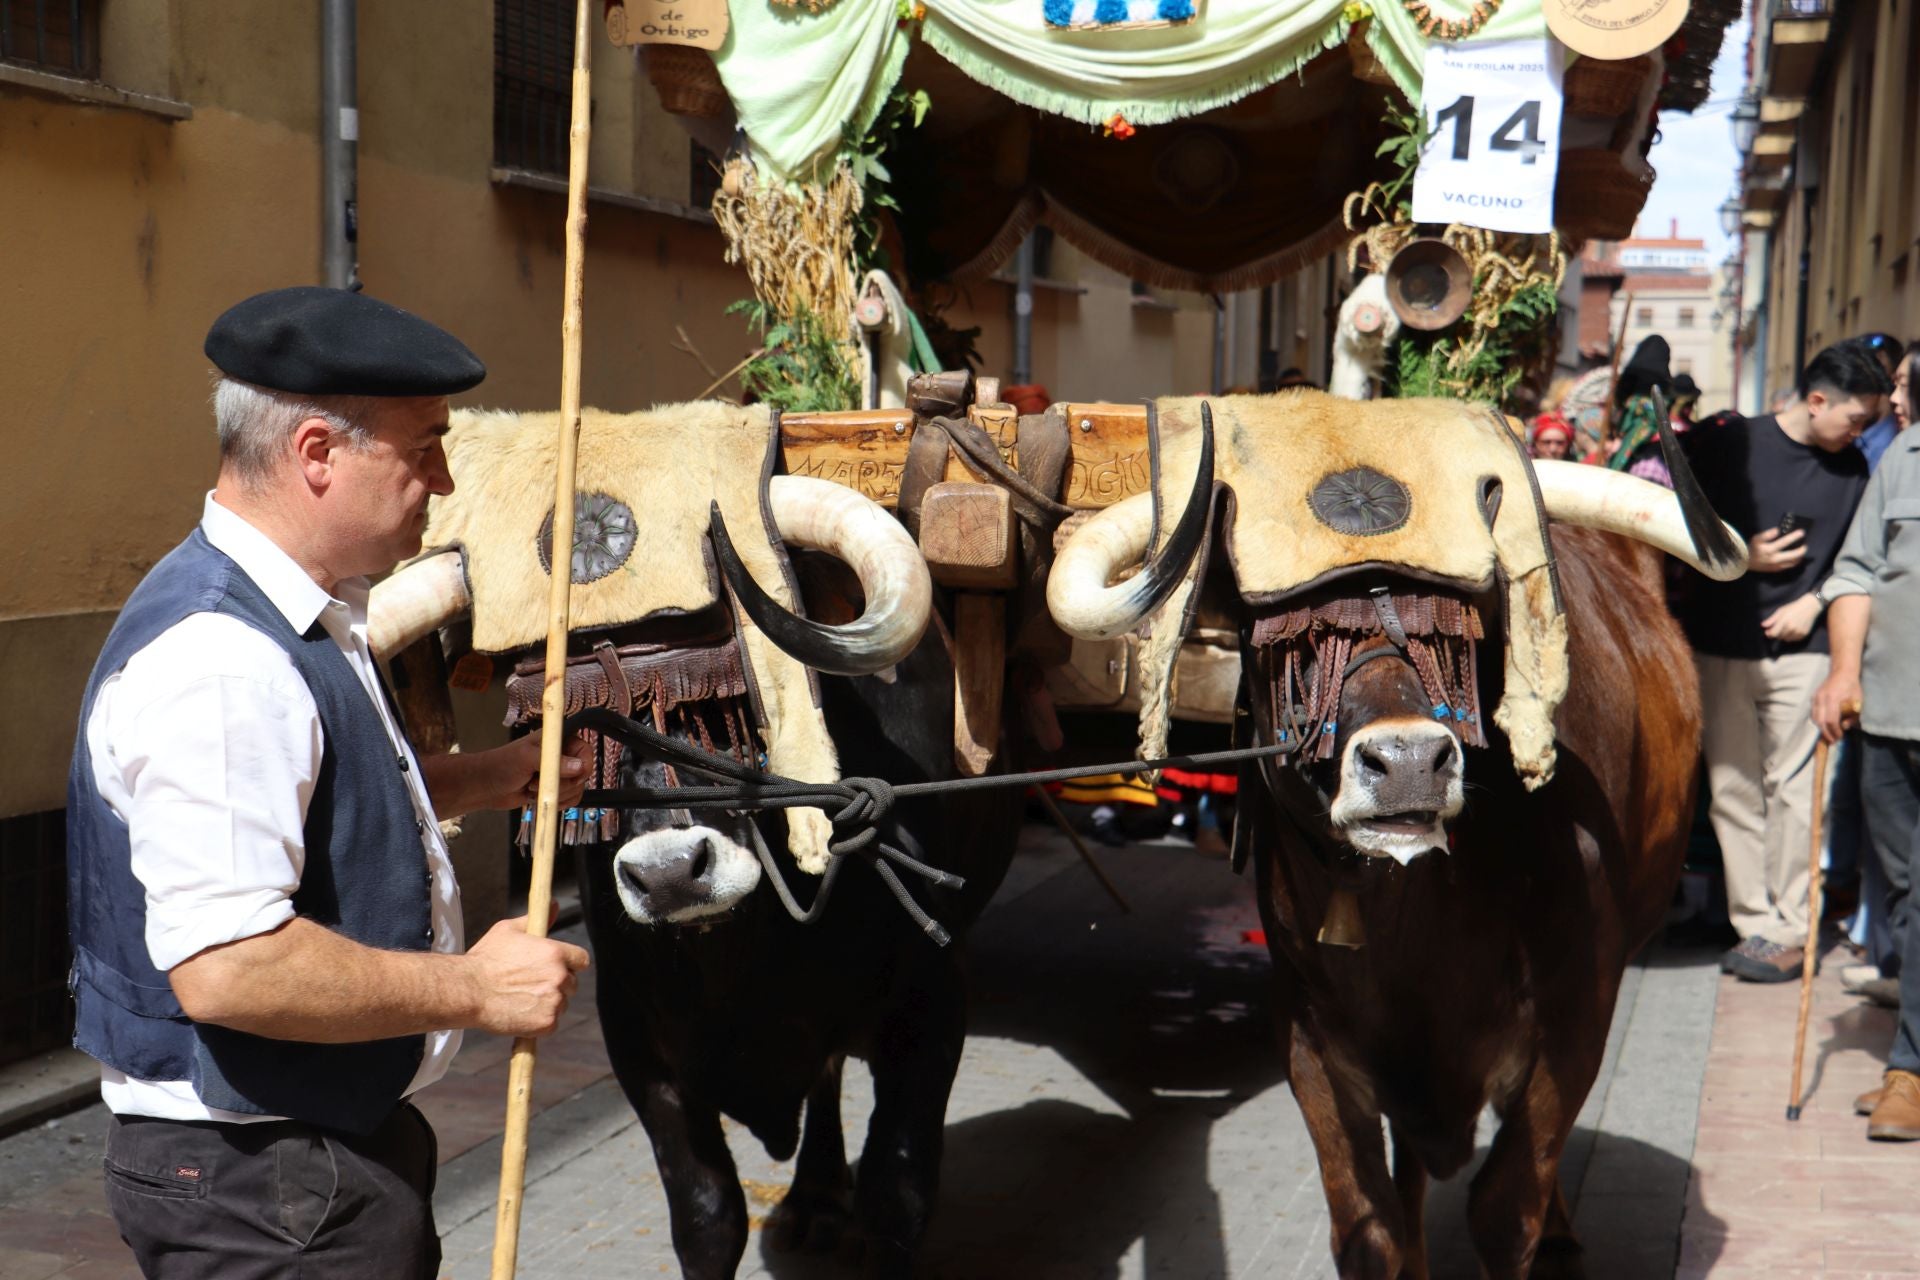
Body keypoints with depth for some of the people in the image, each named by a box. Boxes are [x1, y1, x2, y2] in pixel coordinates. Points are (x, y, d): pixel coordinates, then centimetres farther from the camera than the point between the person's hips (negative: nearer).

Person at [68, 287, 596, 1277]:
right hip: (259, 1189, -10)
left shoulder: (303, 619, 8)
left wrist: (484, 780, 11)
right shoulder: (219, 661, -26)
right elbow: (226, 967, -32)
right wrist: (475, 990, -22)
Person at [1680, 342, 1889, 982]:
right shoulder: (1729, 445, -1)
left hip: (1800, 649, 0)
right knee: (1732, 789, 2)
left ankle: (1789, 930, 1)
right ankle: (1753, 924, 10)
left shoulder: (1853, 470, 5)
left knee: (1792, 789, -5)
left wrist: (1813, 602, -3)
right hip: (1721, 646, 0)